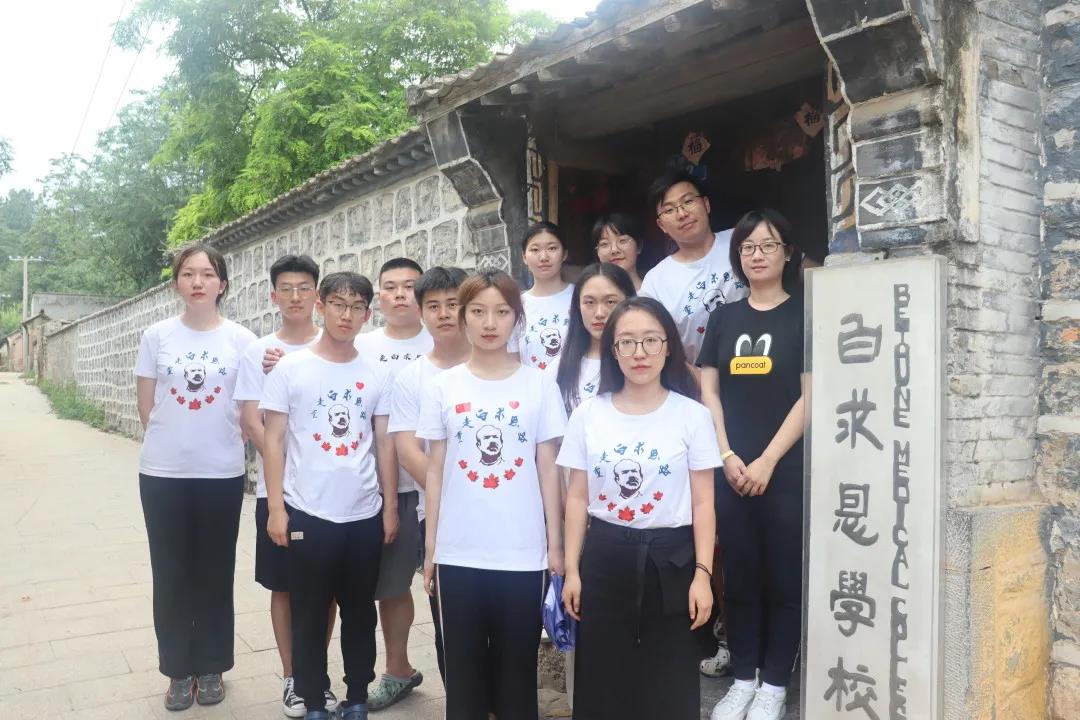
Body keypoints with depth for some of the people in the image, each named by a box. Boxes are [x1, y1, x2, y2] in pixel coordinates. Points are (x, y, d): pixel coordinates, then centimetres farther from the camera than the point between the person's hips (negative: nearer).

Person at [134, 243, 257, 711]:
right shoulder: (156, 336, 1)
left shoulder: (242, 340, -2)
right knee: (171, 574, 9)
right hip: (163, 472, 1)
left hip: (222, 473, -1)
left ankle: (211, 667, 26)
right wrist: (175, 442, 2)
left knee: (215, 573, 10)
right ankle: (178, 669, 25)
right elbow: (146, 408, 5)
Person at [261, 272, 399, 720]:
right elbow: (273, 440, -2)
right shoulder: (290, 368, -3)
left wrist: (390, 507, 5)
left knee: (360, 612, 14)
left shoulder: (377, 374, 3)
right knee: (309, 614, 9)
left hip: (364, 515, 2)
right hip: (308, 513, -2)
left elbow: (385, 444, 7)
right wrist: (276, 507, -7)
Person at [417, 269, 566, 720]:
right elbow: (435, 471, 5)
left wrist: (555, 545, 0)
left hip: (522, 553, -1)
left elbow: (548, 469, 2)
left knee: (517, 669, 10)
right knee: (463, 670, 12)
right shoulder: (444, 386, 2)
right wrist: (430, 548, 4)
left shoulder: (539, 384, 0)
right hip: (459, 554, 1)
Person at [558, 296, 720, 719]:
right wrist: (571, 570, 2)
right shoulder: (588, 415, 0)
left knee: (670, 682, 7)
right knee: (602, 678, 10)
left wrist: (702, 573, -8)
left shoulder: (692, 415, -4)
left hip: (670, 557, -1)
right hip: (605, 556, 2)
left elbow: (703, 503, -2)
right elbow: (578, 499, 4)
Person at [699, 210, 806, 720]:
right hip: (730, 471, 3)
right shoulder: (724, 318, 10)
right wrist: (728, 457, -4)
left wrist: (768, 460, -12)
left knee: (783, 575, 5)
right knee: (740, 574, 10)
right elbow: (708, 393, 7)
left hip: (786, 469, -3)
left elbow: (810, 396, -7)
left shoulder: (804, 314, -1)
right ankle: (742, 679, 22)